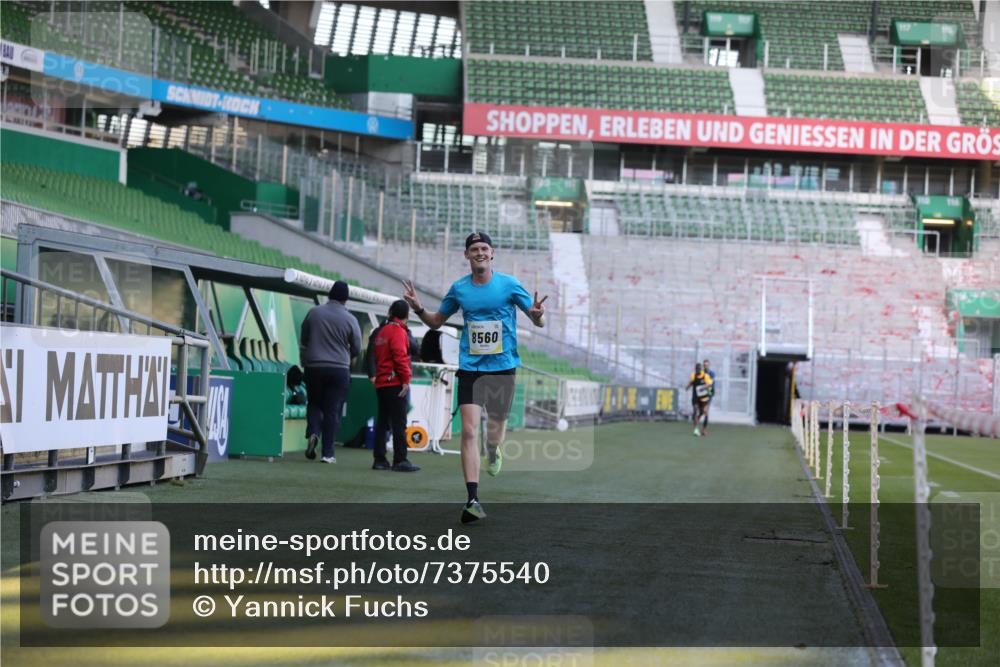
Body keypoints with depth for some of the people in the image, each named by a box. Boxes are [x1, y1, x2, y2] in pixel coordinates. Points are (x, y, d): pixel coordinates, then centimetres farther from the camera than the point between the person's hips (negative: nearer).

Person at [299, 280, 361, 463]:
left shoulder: (314, 313, 0)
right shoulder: (349, 319, -6)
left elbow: (303, 341, 9)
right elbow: (356, 348, 3)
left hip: (314, 367, 2)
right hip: (339, 369, -2)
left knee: (314, 402, 18)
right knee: (333, 410, 2)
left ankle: (313, 433, -8)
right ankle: (328, 452, 0)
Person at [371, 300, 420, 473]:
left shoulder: (381, 332, 17)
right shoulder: (398, 331, -9)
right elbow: (400, 356, -18)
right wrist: (406, 379, -17)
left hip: (381, 384, 8)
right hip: (395, 383, -8)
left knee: (382, 422, 11)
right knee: (399, 424, -7)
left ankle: (379, 459, 11)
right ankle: (400, 460, -10)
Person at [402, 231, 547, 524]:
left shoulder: (509, 285, -1)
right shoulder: (459, 288, 5)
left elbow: (538, 322, 3)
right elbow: (437, 321, 18)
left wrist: (537, 313, -21)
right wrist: (419, 309, -1)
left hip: (503, 367, 0)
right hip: (470, 368, 0)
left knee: (496, 426, 11)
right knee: (469, 430, -14)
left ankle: (493, 452, 51)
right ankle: (473, 499, -16)